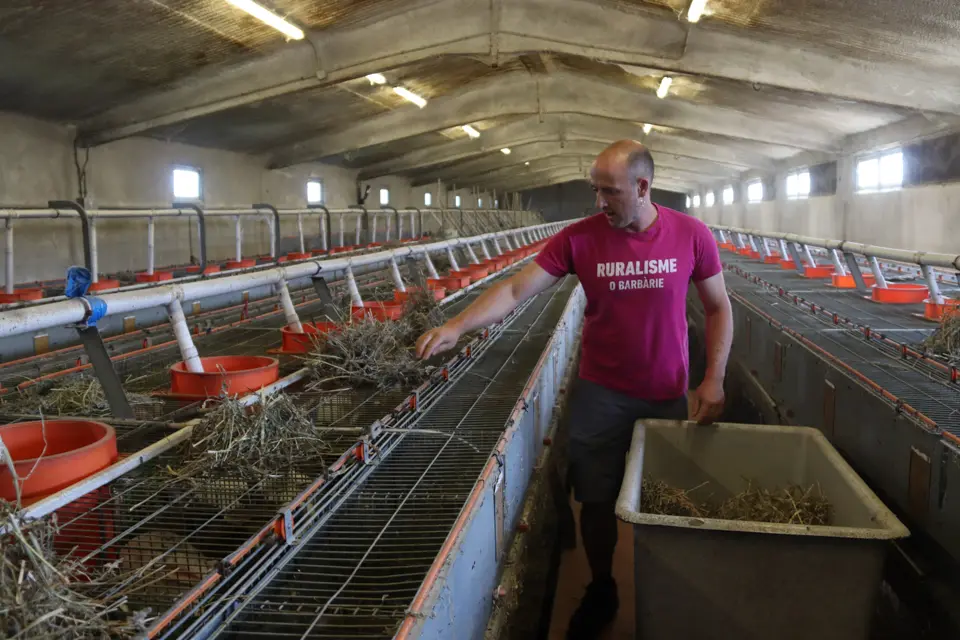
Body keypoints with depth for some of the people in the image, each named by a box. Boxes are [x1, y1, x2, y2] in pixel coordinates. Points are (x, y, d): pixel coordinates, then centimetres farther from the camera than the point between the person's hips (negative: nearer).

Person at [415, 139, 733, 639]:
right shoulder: (578, 238, -9)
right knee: (597, 499, 11)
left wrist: (713, 379, -6)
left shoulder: (691, 236, -8)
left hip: (669, 394, 0)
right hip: (600, 393, 0)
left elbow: (718, 308, 2)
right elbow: (515, 289, -13)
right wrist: (457, 325, -25)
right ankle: (601, 590, 35)